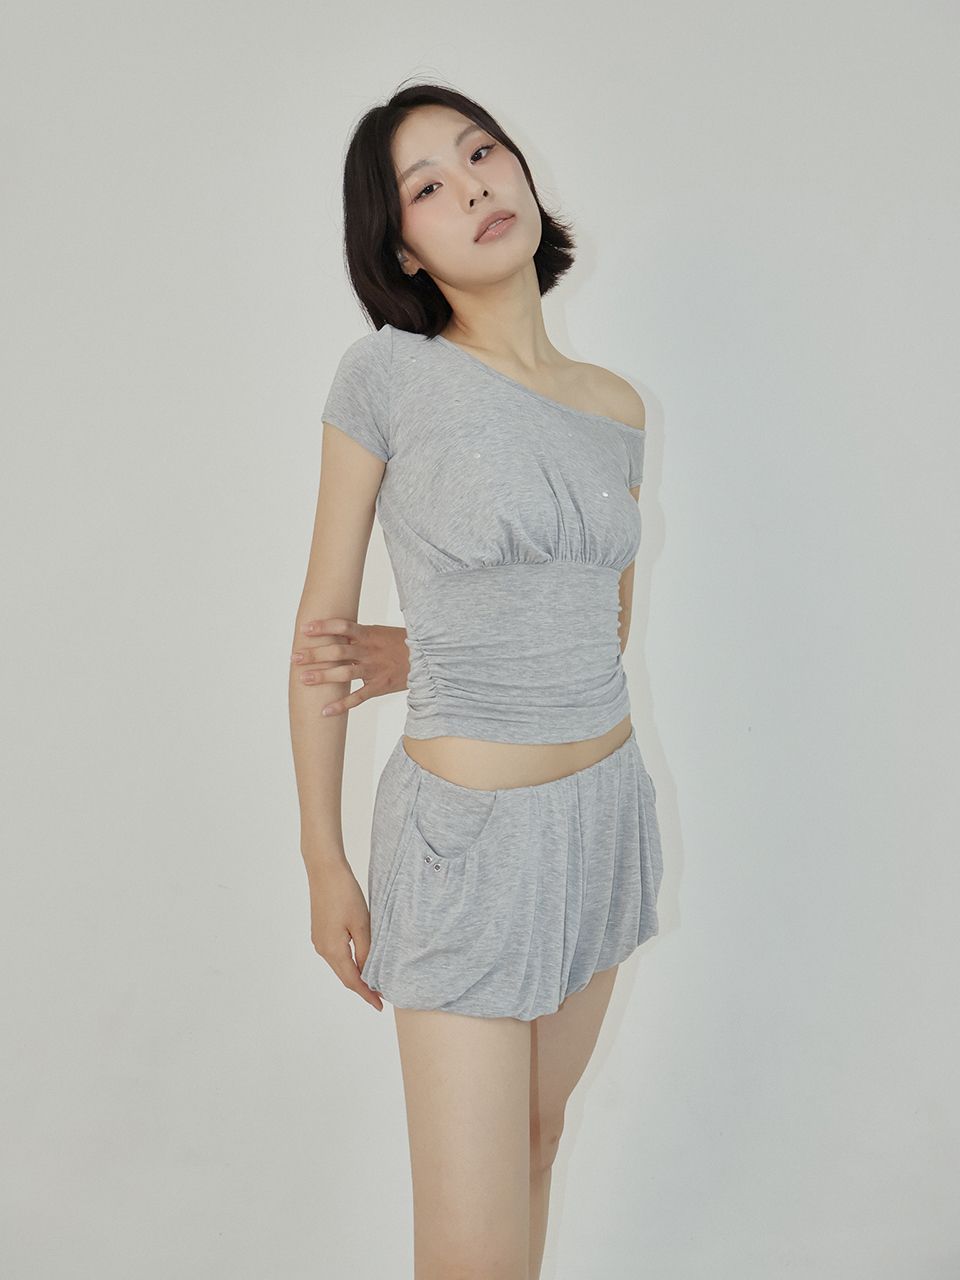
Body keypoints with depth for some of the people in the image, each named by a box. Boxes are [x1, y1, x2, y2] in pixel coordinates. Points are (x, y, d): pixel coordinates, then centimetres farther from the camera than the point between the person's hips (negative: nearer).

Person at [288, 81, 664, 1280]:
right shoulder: (387, 373, -11)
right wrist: (324, 865, -5)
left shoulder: (618, 407, 3)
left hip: (605, 809, 5)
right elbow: (322, 623, -7)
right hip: (470, 831, -5)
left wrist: (427, 655, -6)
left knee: (537, 1129, 23)